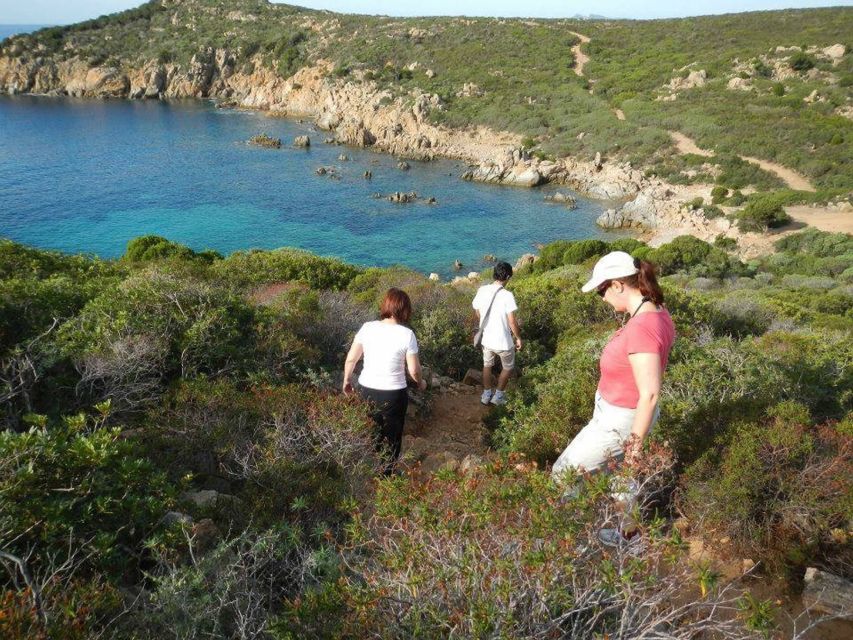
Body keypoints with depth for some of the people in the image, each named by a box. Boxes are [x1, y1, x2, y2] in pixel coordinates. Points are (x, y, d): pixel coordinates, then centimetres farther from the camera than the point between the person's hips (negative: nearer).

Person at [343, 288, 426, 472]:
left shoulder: (367, 327, -7)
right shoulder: (407, 334, -16)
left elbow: (351, 359, -2)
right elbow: (413, 370, -10)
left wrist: (347, 380, 14)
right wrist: (420, 382, 11)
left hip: (367, 389, 3)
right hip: (393, 393, -3)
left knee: (373, 431, 25)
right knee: (392, 435, 19)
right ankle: (387, 473, 31)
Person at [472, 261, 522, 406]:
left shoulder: (482, 291, -8)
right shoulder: (507, 295, -25)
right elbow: (512, 322, -21)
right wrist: (518, 338, -4)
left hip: (486, 338, 5)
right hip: (503, 341, -5)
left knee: (487, 366, 27)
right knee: (508, 367, 22)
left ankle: (486, 395, 40)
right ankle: (498, 396, 31)